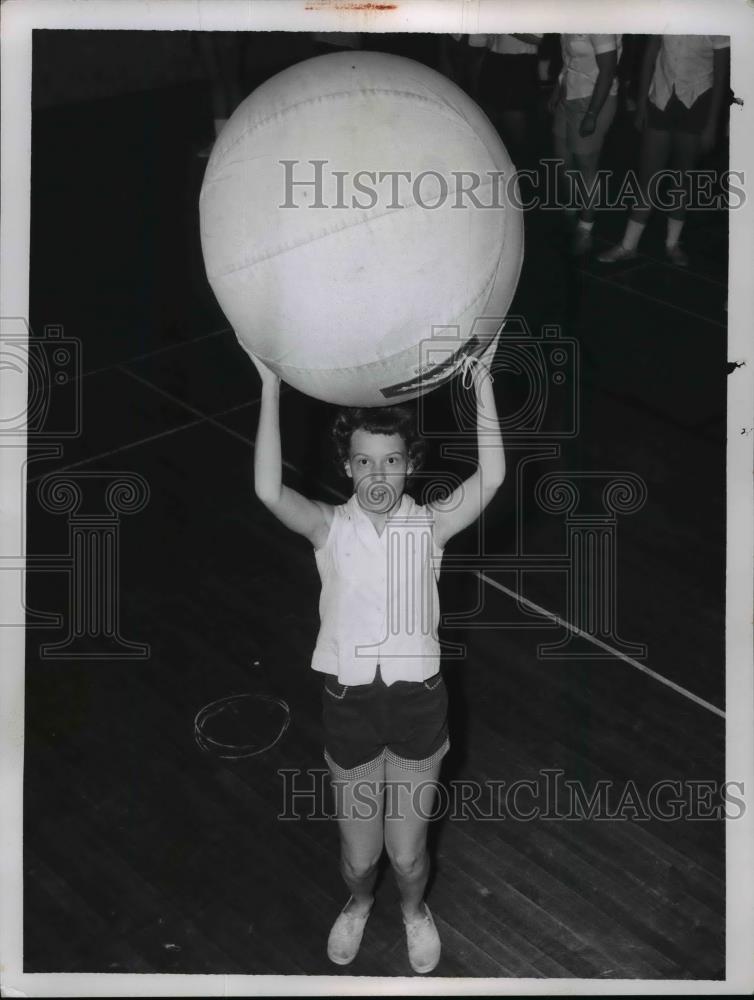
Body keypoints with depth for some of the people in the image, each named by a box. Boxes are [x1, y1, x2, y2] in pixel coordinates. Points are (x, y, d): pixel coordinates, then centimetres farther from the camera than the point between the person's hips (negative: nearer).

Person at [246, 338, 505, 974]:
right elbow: (269, 492, -26)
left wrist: (482, 380, -26)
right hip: (350, 700, 0)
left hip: (418, 699, 0)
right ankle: (358, 903, 51)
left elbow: (492, 478, -22)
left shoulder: (430, 525, -5)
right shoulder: (330, 527, -6)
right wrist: (271, 386, -29)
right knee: (359, 853, 15)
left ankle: (415, 910, 48)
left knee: (407, 851, 13)